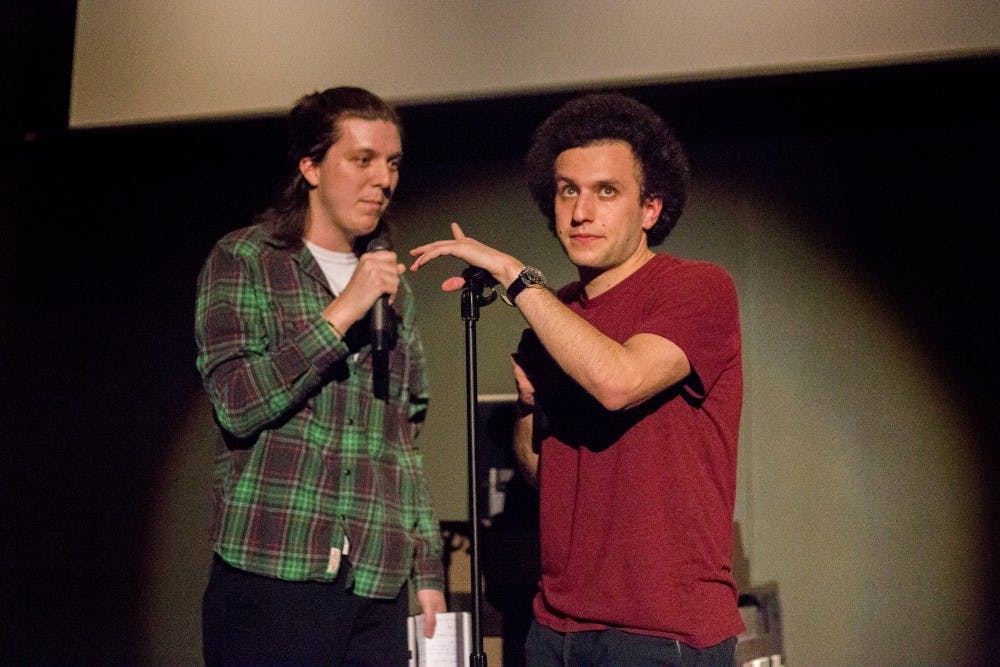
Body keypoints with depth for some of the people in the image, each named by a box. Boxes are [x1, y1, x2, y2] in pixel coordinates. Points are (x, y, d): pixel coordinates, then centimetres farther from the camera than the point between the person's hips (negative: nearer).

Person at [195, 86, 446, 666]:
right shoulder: (242, 260, 1)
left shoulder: (397, 286, 15)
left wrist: (429, 572, 13)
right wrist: (342, 313, -15)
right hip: (270, 580, -4)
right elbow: (236, 403, -12)